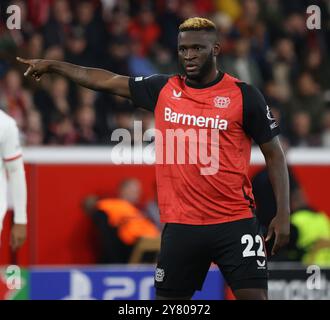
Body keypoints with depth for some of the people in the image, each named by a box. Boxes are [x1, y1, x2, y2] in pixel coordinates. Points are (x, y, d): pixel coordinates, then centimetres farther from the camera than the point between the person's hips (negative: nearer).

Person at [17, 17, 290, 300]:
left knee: (254, 295, -11)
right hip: (180, 224, 3)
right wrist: (52, 65, 22)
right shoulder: (163, 89, 7)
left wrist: (283, 213, -5)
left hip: (234, 223, -3)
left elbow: (274, 154, 2)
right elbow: (107, 81, 19)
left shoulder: (244, 96, -3)